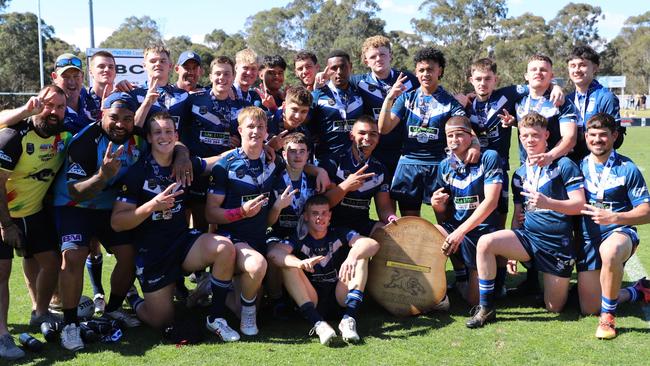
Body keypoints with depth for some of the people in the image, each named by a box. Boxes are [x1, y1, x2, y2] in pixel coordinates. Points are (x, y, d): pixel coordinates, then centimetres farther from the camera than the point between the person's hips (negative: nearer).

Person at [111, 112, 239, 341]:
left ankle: (216, 319, -10)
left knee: (225, 247, -27)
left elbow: (212, 162, 21)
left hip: (183, 240, 3)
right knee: (162, 321, 0)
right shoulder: (137, 172, -12)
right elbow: (116, 223, -15)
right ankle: (134, 300, 37)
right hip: (152, 253, -3)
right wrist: (153, 205, -27)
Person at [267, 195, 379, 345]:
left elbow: (373, 244, -17)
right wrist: (300, 263, -43)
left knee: (361, 256, -14)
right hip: (311, 300, -1)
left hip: (340, 298, 1)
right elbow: (274, 253, -24)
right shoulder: (299, 239, -3)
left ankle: (349, 319, -30)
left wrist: (352, 257, -38)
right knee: (289, 265, -21)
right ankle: (318, 324, -34)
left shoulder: (339, 234, 0)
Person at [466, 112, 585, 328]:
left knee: (554, 309, 1)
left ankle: (562, 282, 37)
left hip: (558, 243, -4)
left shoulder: (563, 165, -4)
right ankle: (486, 308, -14)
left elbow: (579, 205, -10)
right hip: (527, 236, 4)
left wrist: (548, 203, -27)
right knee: (485, 242, -25)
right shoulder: (520, 174, 12)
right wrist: (511, 252, 10)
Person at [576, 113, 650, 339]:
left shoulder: (627, 169, -3)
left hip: (619, 232, -4)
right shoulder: (579, 167, 7)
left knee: (609, 251, -44)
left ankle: (608, 316, -22)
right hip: (588, 239, 4)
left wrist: (615, 217, -21)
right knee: (589, 309, 0)